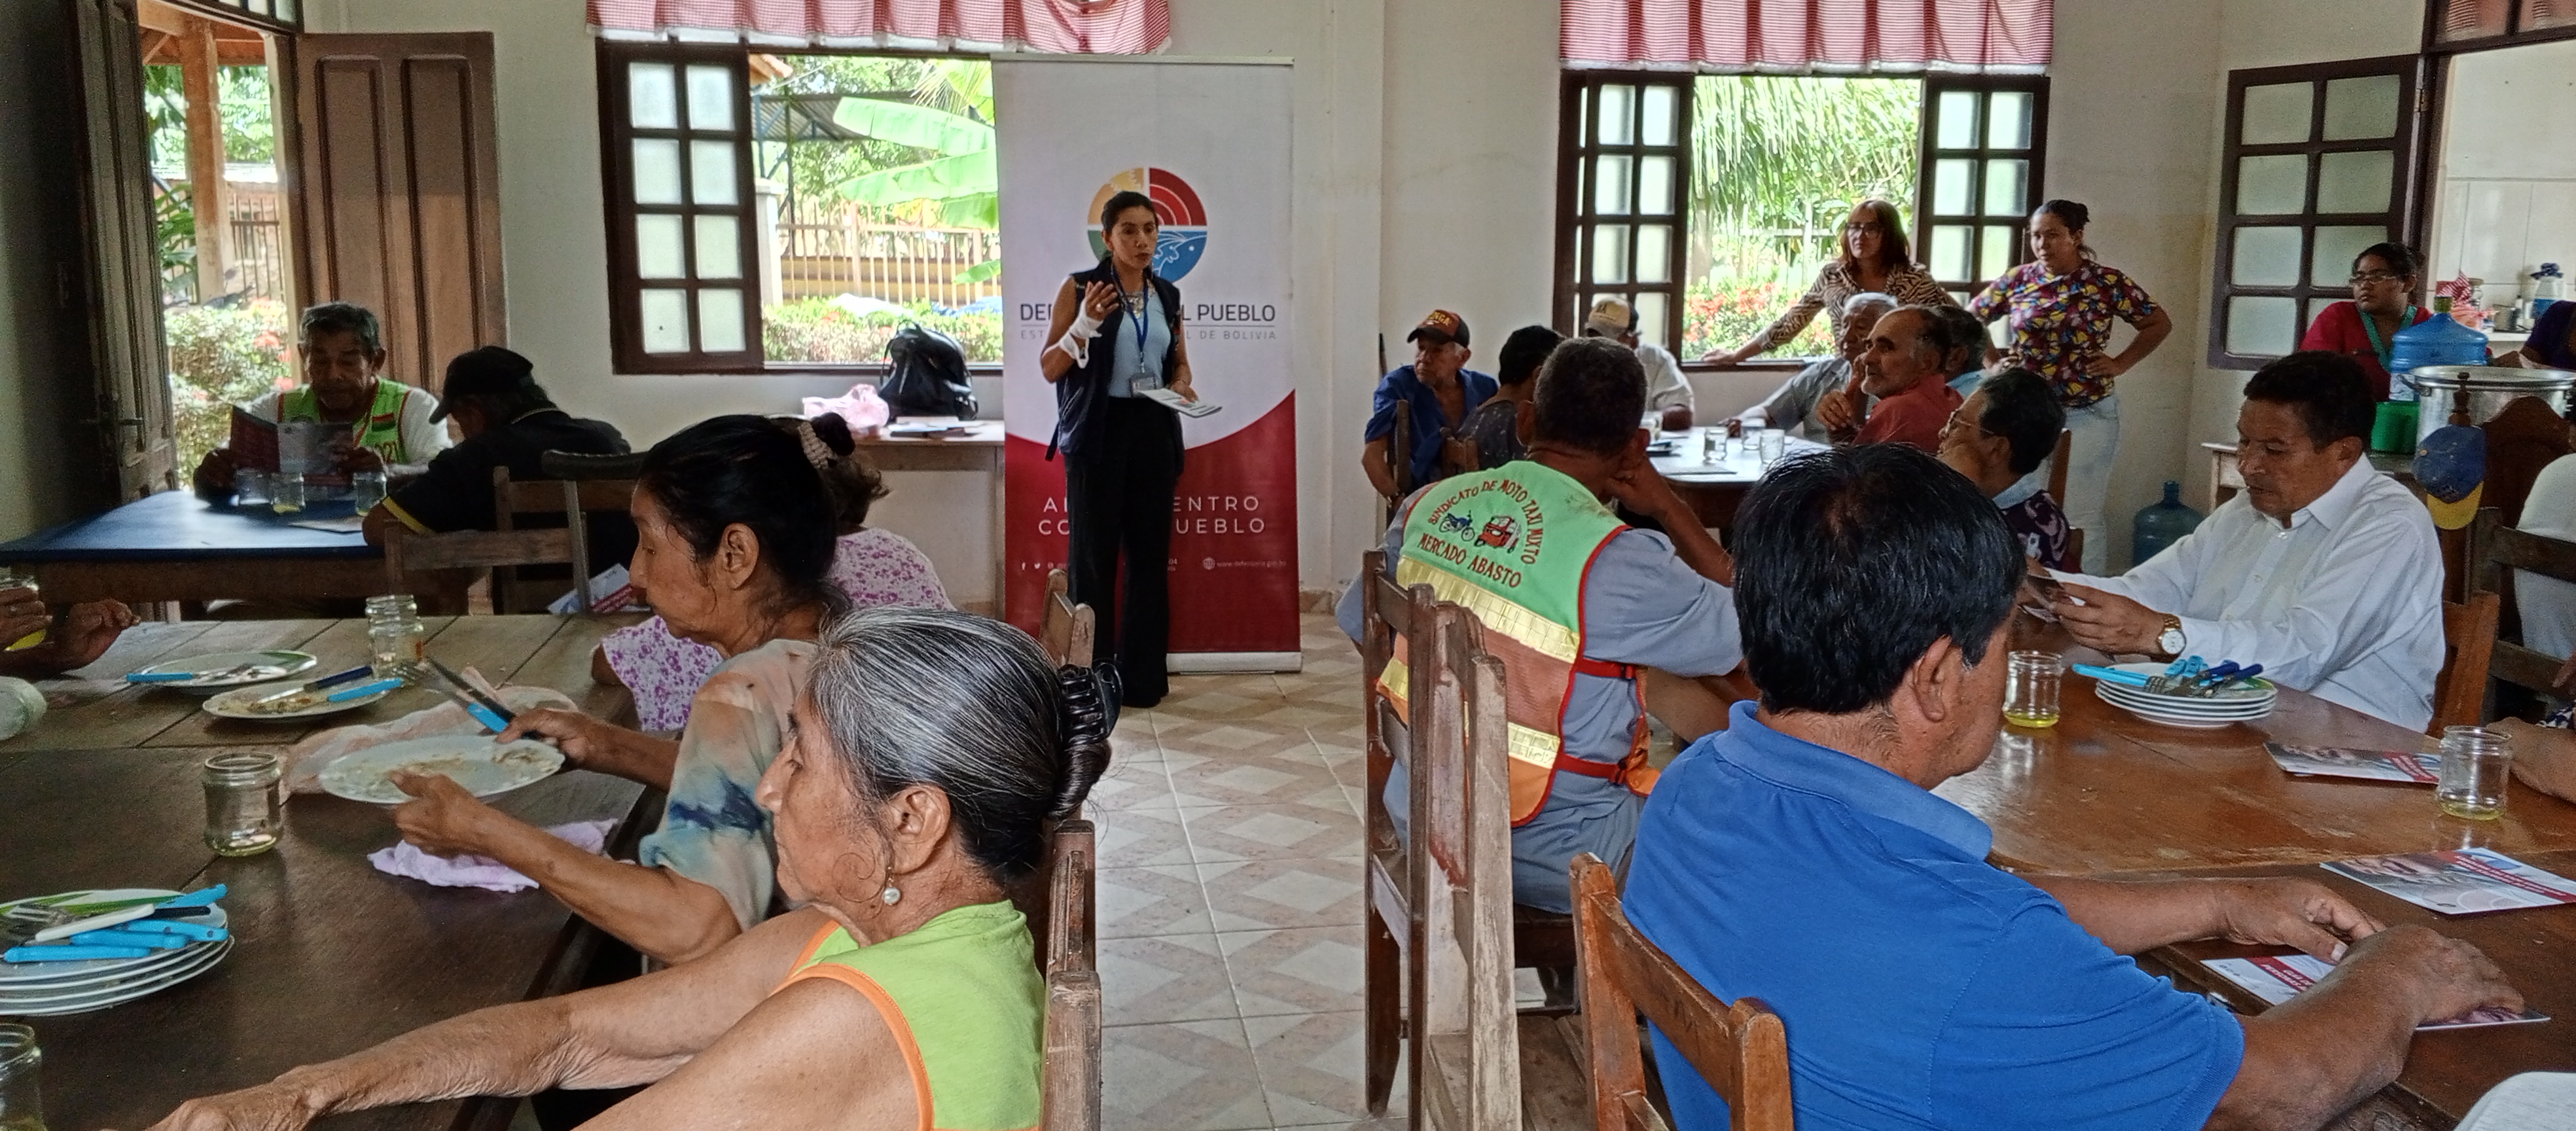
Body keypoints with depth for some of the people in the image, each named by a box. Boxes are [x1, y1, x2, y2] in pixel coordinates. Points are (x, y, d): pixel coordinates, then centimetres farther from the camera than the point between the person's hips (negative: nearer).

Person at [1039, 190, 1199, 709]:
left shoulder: (1167, 295, 10)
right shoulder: (1080, 288, -4)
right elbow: (1049, 368, -6)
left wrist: (1181, 385, 0)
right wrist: (1085, 325, -21)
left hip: (1153, 432, 5)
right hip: (1098, 433, -4)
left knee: (1150, 553, 6)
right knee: (1094, 555, -1)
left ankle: (1143, 675, 16)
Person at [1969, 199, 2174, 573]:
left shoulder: (2108, 283, -2)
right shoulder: (2016, 280, 3)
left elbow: (2159, 323, 8)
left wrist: (2120, 363, -1)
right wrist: (1991, 362, 5)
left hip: (2087, 417, -2)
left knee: (2082, 515, 1)